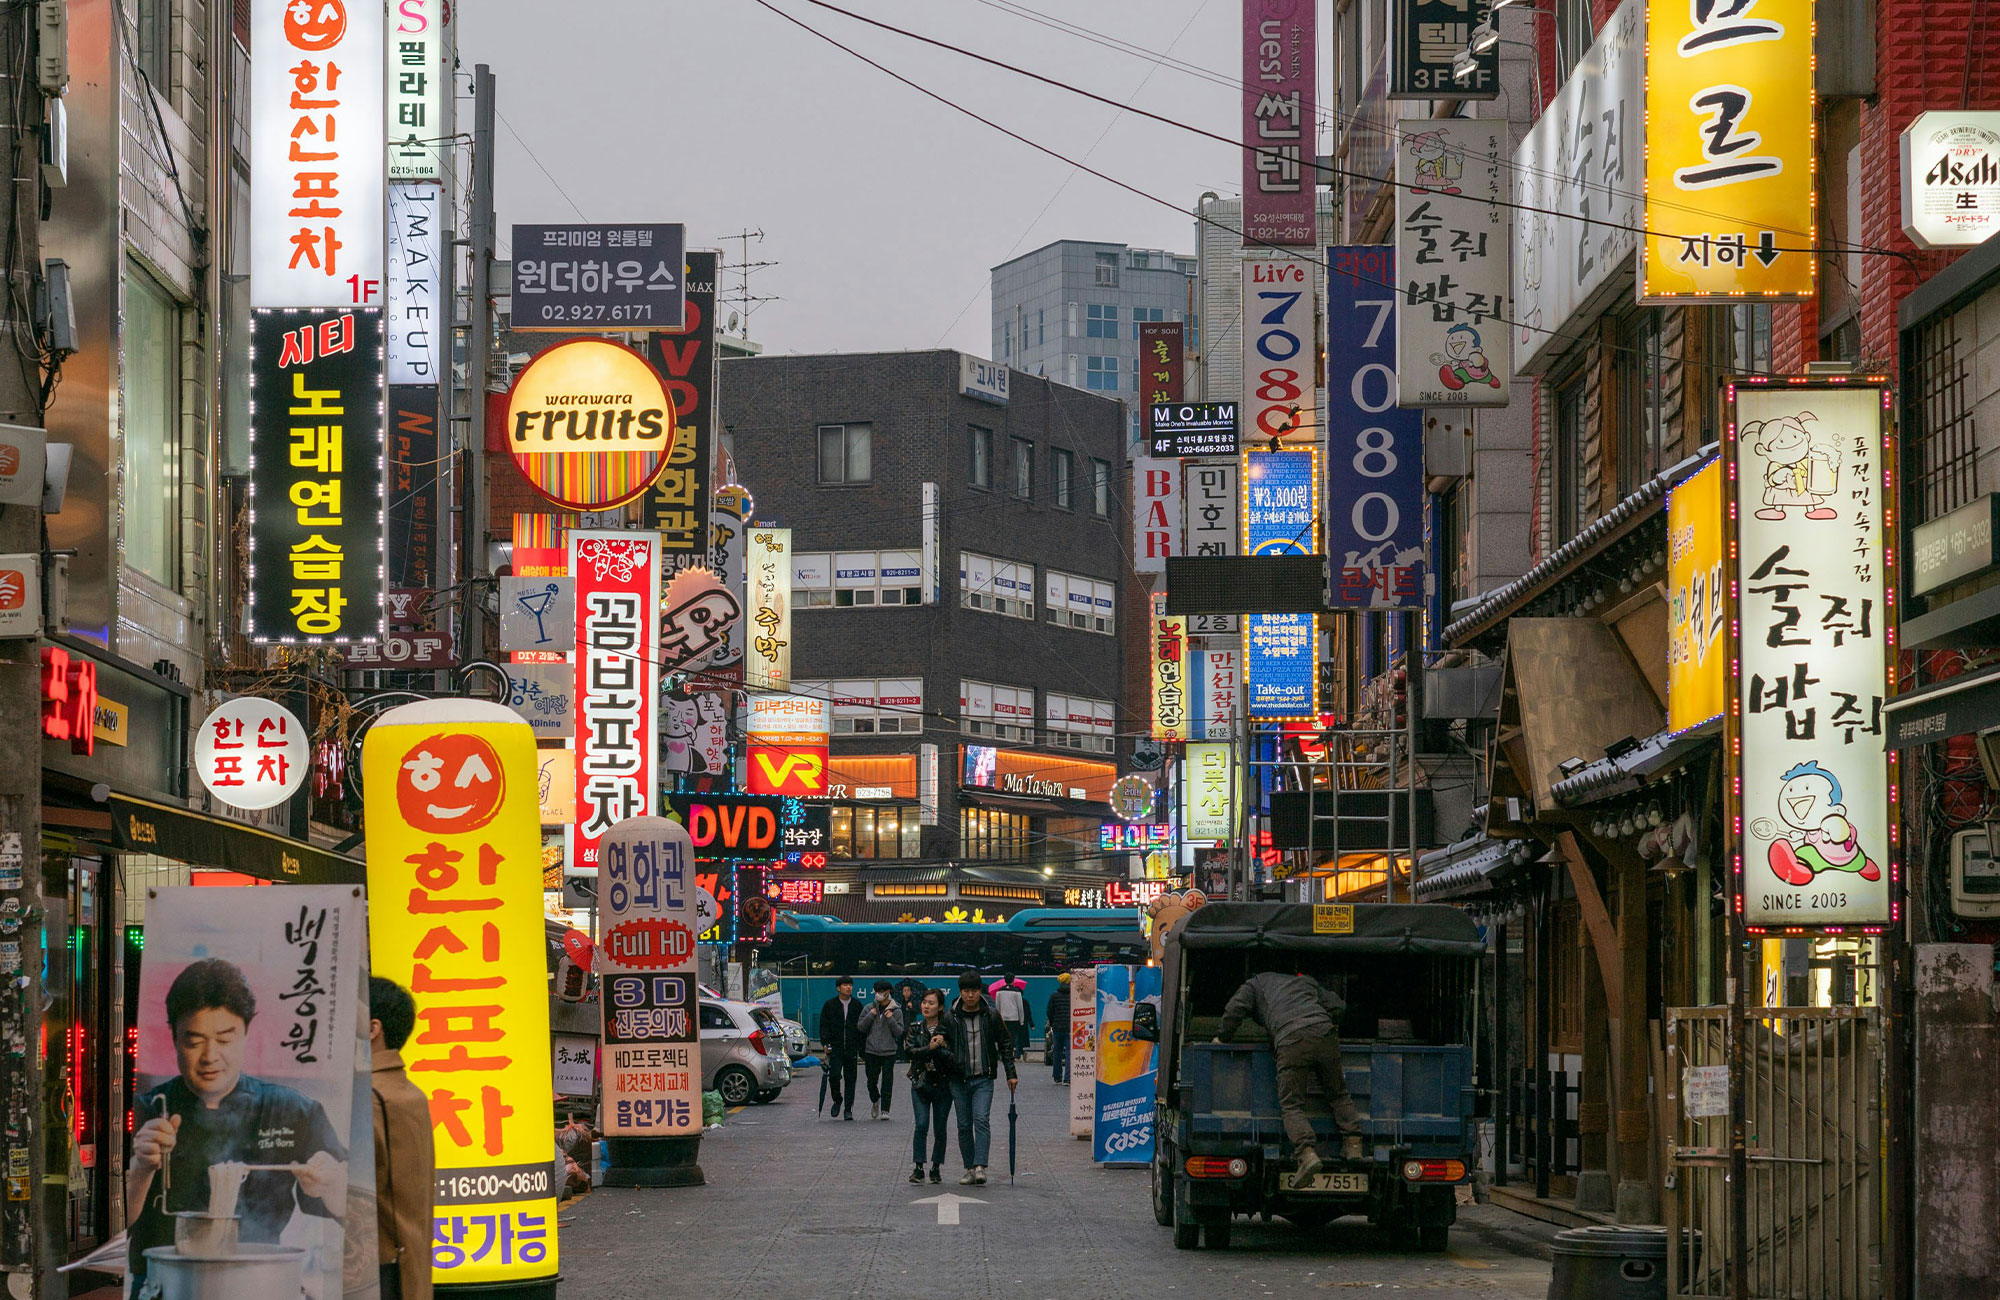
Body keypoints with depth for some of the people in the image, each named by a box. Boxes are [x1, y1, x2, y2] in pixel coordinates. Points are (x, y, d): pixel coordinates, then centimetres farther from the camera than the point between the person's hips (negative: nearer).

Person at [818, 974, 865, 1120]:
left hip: (852, 1048, 1)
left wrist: (862, 1049, 5)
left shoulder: (857, 1006, 8)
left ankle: (848, 1110, 8)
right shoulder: (830, 1005, 4)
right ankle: (837, 1100, 11)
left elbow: (862, 1027, 11)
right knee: (834, 1075, -14)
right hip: (835, 1047, -1)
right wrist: (826, 1043, -9)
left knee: (850, 1079, 2)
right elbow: (823, 1025, 4)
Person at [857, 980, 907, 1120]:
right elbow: (860, 1027, 5)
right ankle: (875, 1101, 32)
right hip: (872, 1051, 2)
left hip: (889, 1052, -2)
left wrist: (891, 1019, -15)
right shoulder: (870, 1009, 6)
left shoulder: (896, 1011, 1)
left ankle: (885, 1109, 0)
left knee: (887, 1081, -4)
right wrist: (870, 1016, -8)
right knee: (872, 1080, 6)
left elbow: (899, 1032, -2)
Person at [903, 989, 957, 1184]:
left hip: (943, 1085, 0)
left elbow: (954, 1058, -5)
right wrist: (930, 1048, -17)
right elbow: (907, 1050, -8)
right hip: (920, 1083, 0)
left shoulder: (947, 1029, 1)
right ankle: (917, 1167, -10)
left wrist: (940, 1048, -19)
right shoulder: (915, 1028, 7)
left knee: (940, 1129, 3)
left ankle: (936, 1168, 14)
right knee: (921, 1125, -11)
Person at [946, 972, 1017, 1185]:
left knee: (981, 1120, -16)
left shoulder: (992, 1016, 2)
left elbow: (1005, 1044, 8)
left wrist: (1011, 1074, 5)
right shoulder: (951, 1019, 1)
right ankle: (970, 1169, 11)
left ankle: (980, 1167, -21)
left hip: (983, 1079, -2)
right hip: (959, 1080, 2)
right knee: (964, 1126, 4)